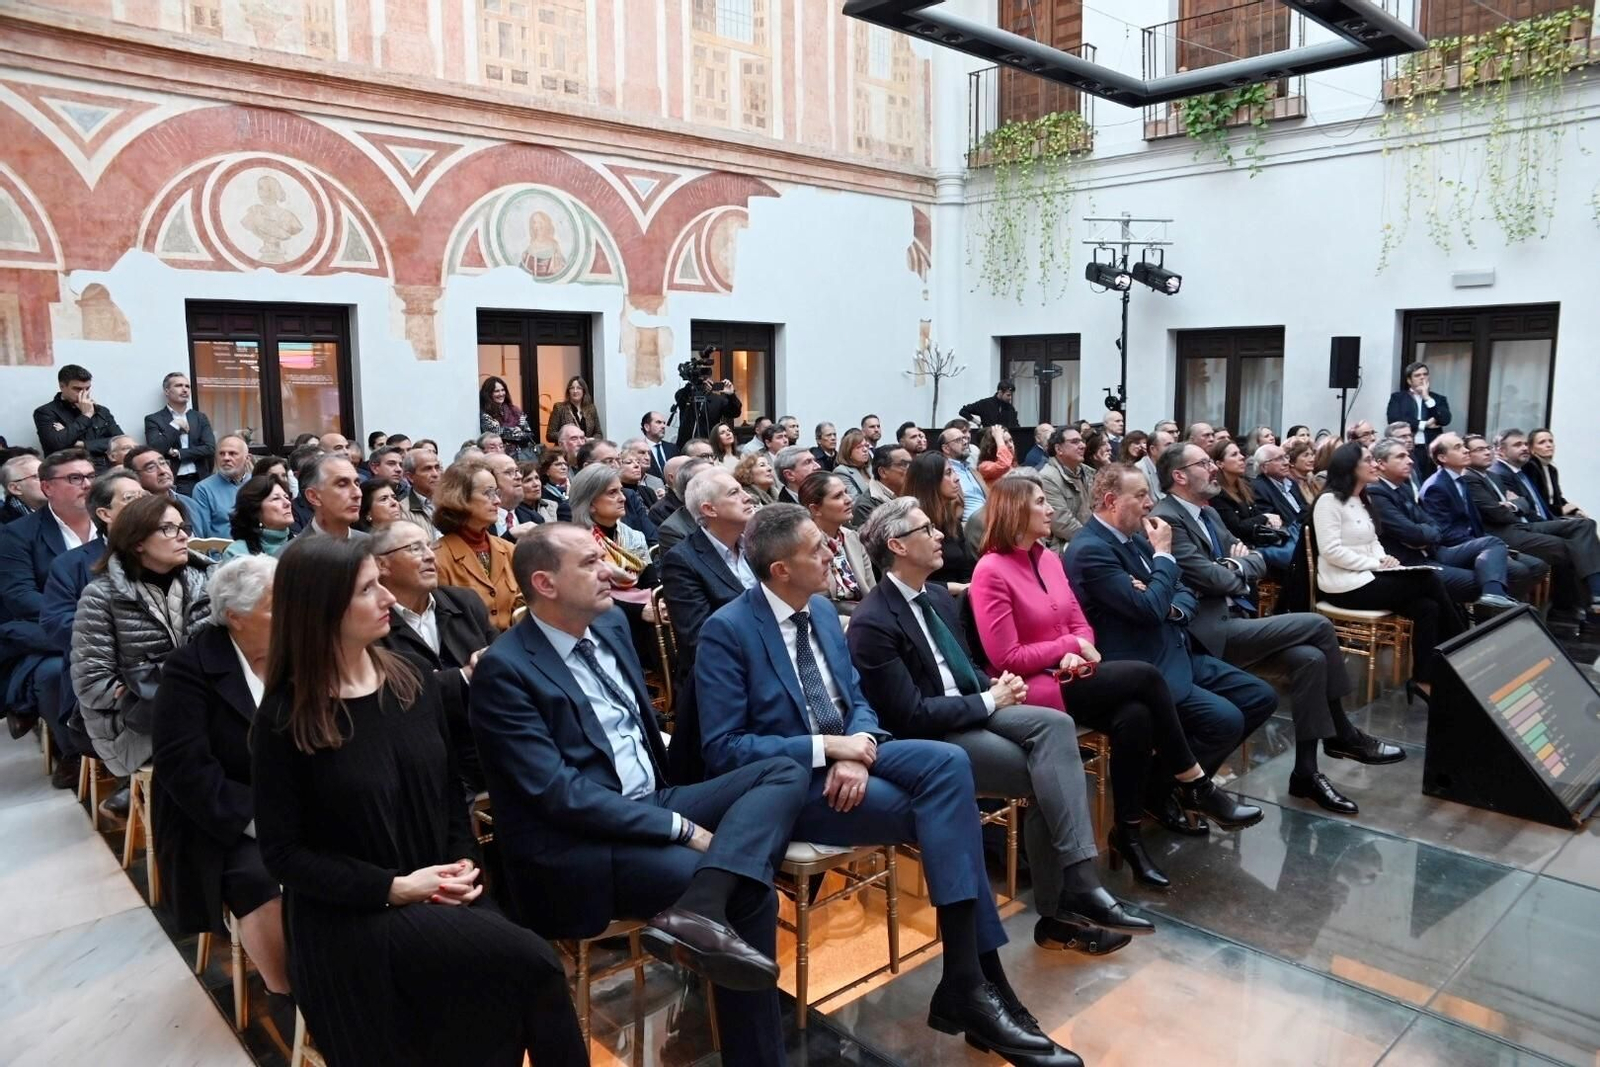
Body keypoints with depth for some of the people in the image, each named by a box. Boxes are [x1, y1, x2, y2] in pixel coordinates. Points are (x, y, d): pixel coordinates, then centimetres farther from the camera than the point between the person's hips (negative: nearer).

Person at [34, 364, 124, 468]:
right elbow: (57, 444, -11)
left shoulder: (102, 411, 16)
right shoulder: (45, 412, 5)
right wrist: (85, 416, -3)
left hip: (104, 470, 3)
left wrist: (81, 444, -6)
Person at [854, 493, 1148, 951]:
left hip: (969, 712, 7)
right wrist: (989, 700, -13)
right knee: (1050, 777, -20)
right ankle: (1063, 907, -6)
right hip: (930, 740, -7)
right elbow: (912, 717, -20)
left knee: (1056, 723, -21)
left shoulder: (938, 597, 11)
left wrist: (994, 688, -1)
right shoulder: (871, 623, -17)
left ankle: (1076, 893, -21)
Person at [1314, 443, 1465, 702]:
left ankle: (1424, 680, -7)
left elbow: (1372, 542, 20)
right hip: (1346, 586, -9)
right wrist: (1375, 564, -15)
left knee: (1427, 607, -12)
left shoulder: (1362, 500, 18)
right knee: (1430, 582, -11)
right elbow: (1331, 551, -19)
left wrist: (1383, 558, -2)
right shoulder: (1330, 500, -12)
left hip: (1367, 579, 9)